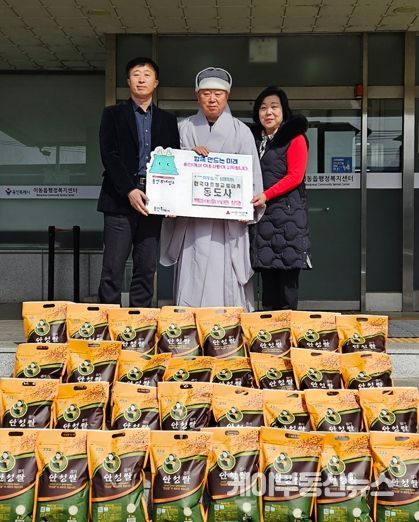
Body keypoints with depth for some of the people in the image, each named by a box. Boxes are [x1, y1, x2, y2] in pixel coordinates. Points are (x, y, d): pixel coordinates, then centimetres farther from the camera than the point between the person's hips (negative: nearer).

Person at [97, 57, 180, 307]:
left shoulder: (168, 120, 16)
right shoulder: (113, 114, 8)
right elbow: (109, 155, -3)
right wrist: (130, 190, -14)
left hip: (152, 201, 3)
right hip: (120, 200, -3)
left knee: (146, 269, 4)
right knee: (113, 268, -5)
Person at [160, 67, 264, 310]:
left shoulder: (241, 131, 7)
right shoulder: (184, 129, 11)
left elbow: (252, 174, 4)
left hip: (228, 220, -1)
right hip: (192, 220, 1)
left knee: (226, 281, -4)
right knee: (192, 279, -3)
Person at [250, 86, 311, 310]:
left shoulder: (295, 138, 0)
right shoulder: (255, 139, 19)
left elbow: (295, 176, -9)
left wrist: (266, 195, -19)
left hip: (289, 214, -6)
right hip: (261, 215, 6)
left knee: (288, 270, -7)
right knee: (266, 271, 6)